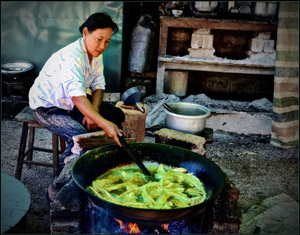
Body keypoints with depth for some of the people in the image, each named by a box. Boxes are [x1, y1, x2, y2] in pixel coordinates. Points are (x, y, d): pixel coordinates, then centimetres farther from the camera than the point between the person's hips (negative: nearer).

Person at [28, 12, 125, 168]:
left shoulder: (96, 54, -5)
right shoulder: (71, 57, -33)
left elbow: (98, 86, -2)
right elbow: (77, 97, -46)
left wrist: (93, 112, -21)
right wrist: (104, 123, -57)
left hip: (72, 104, 8)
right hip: (47, 106, -8)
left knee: (116, 116, -6)